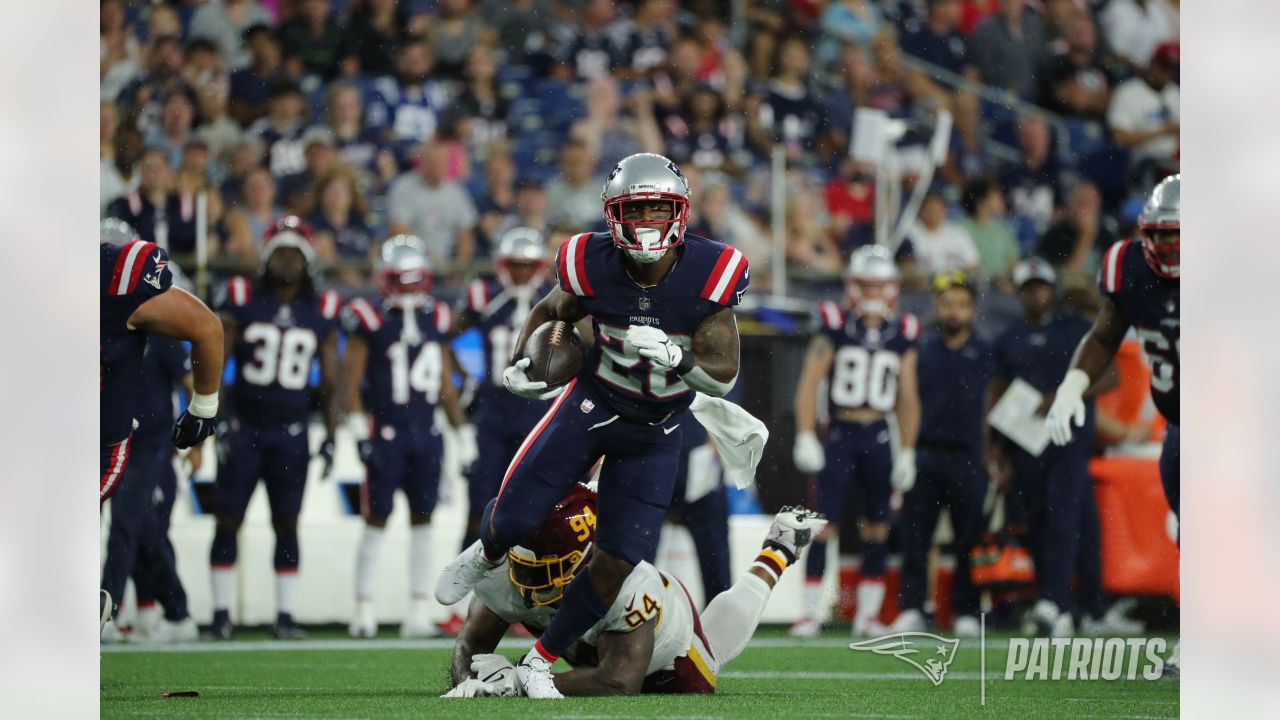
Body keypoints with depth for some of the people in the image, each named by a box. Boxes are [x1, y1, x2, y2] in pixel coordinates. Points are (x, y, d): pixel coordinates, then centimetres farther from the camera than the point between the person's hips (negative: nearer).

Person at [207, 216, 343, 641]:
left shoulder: (321, 313, 4)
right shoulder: (242, 302, -1)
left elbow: (330, 382, 9)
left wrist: (331, 437, 3)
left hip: (290, 433, 1)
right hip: (244, 426, -1)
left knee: (286, 523, 2)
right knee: (228, 520, -1)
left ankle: (285, 615, 7)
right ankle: (221, 615, 4)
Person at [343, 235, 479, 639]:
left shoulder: (436, 320, 10)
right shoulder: (370, 321, -5)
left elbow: (446, 386, 16)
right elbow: (351, 382, -5)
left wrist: (464, 435, 14)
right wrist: (359, 432, -13)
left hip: (425, 435, 5)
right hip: (386, 435, -5)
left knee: (423, 519, 5)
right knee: (376, 521, -2)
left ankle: (419, 613, 8)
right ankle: (364, 612, 3)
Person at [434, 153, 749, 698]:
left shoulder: (709, 274, -22)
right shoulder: (594, 267, -19)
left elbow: (723, 377, -18)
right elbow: (550, 312, 4)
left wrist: (674, 355, -37)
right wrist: (521, 363, -13)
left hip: (656, 431, 0)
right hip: (593, 404, 0)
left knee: (619, 562, -3)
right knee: (514, 519, -7)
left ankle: (540, 662, 15)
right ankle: (487, 555, 34)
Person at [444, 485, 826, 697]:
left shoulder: (628, 588, -52)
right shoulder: (513, 573, -40)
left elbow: (620, 682, -59)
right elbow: (472, 642, -31)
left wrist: (525, 682, -65)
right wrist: (469, 683, -55)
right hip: (589, 644, 4)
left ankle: (777, 553, 50)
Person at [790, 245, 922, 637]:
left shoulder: (902, 335, 7)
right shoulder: (835, 327, -2)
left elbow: (907, 399, 12)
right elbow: (809, 383, -3)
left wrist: (907, 453, 10)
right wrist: (805, 437, -11)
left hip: (878, 439, 3)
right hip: (839, 435, -3)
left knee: (876, 528, 4)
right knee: (824, 524, -6)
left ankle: (868, 613, 12)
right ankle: (810, 612, -3)